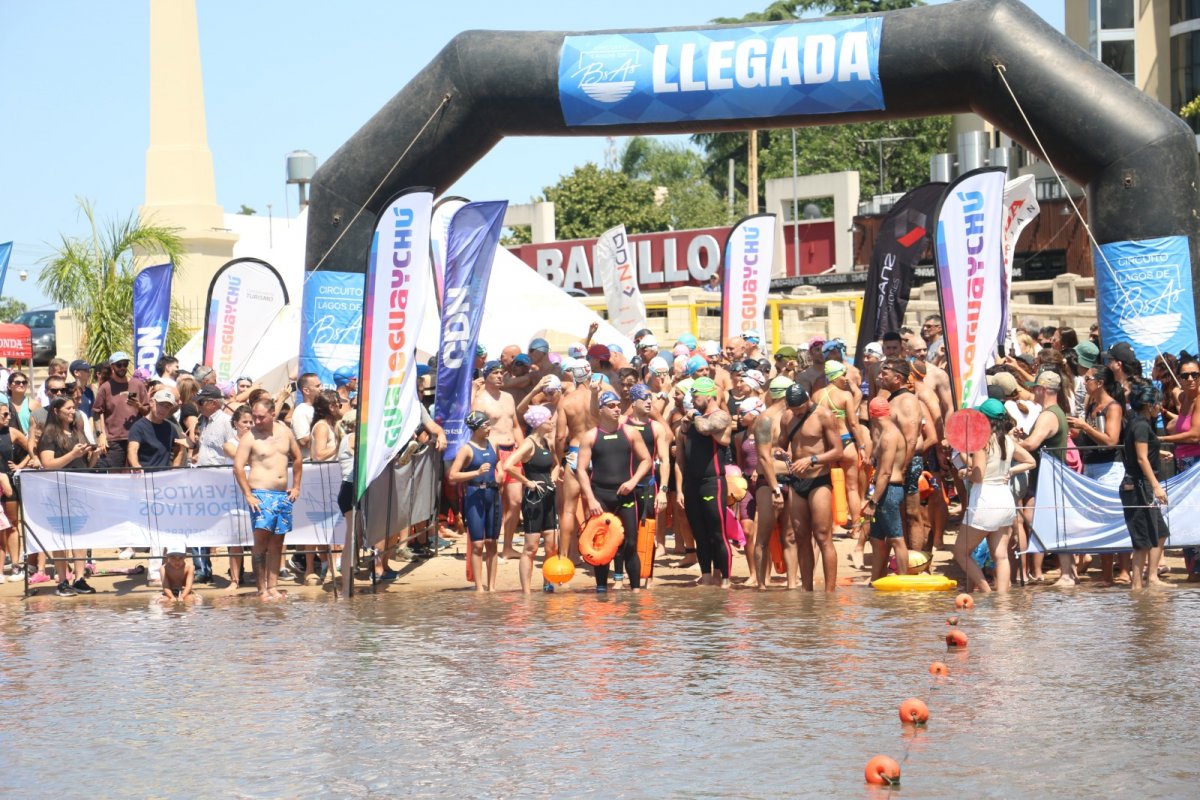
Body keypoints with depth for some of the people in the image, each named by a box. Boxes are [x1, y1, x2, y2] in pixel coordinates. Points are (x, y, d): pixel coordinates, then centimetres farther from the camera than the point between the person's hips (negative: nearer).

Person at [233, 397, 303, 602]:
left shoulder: (284, 431, 9)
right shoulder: (250, 437, -6)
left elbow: (297, 458, 21)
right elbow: (238, 467, -11)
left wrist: (296, 486, 15)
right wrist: (248, 495, -15)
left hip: (283, 495, 5)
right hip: (261, 494, -5)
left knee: (277, 543, 8)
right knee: (261, 540, -10)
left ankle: (273, 587, 13)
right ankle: (262, 589, -8)